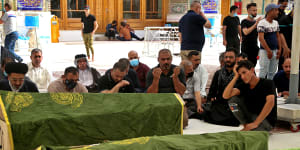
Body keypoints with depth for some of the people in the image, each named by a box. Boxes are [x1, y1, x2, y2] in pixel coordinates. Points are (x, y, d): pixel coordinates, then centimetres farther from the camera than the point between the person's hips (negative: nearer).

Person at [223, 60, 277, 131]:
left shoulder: (267, 83, -13)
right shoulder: (243, 85, 1)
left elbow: (270, 103, -29)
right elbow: (225, 96, -13)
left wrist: (255, 123, -32)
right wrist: (236, 77, -13)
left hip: (266, 120, -6)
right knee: (233, 99, -8)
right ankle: (246, 125, -2)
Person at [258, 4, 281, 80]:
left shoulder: (276, 23, 11)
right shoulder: (262, 23, -12)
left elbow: (278, 36, 16)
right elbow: (261, 38, -18)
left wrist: (279, 49, 5)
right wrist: (268, 51, -20)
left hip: (275, 51, 7)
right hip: (265, 51, -7)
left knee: (272, 72, 12)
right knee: (263, 72, -5)